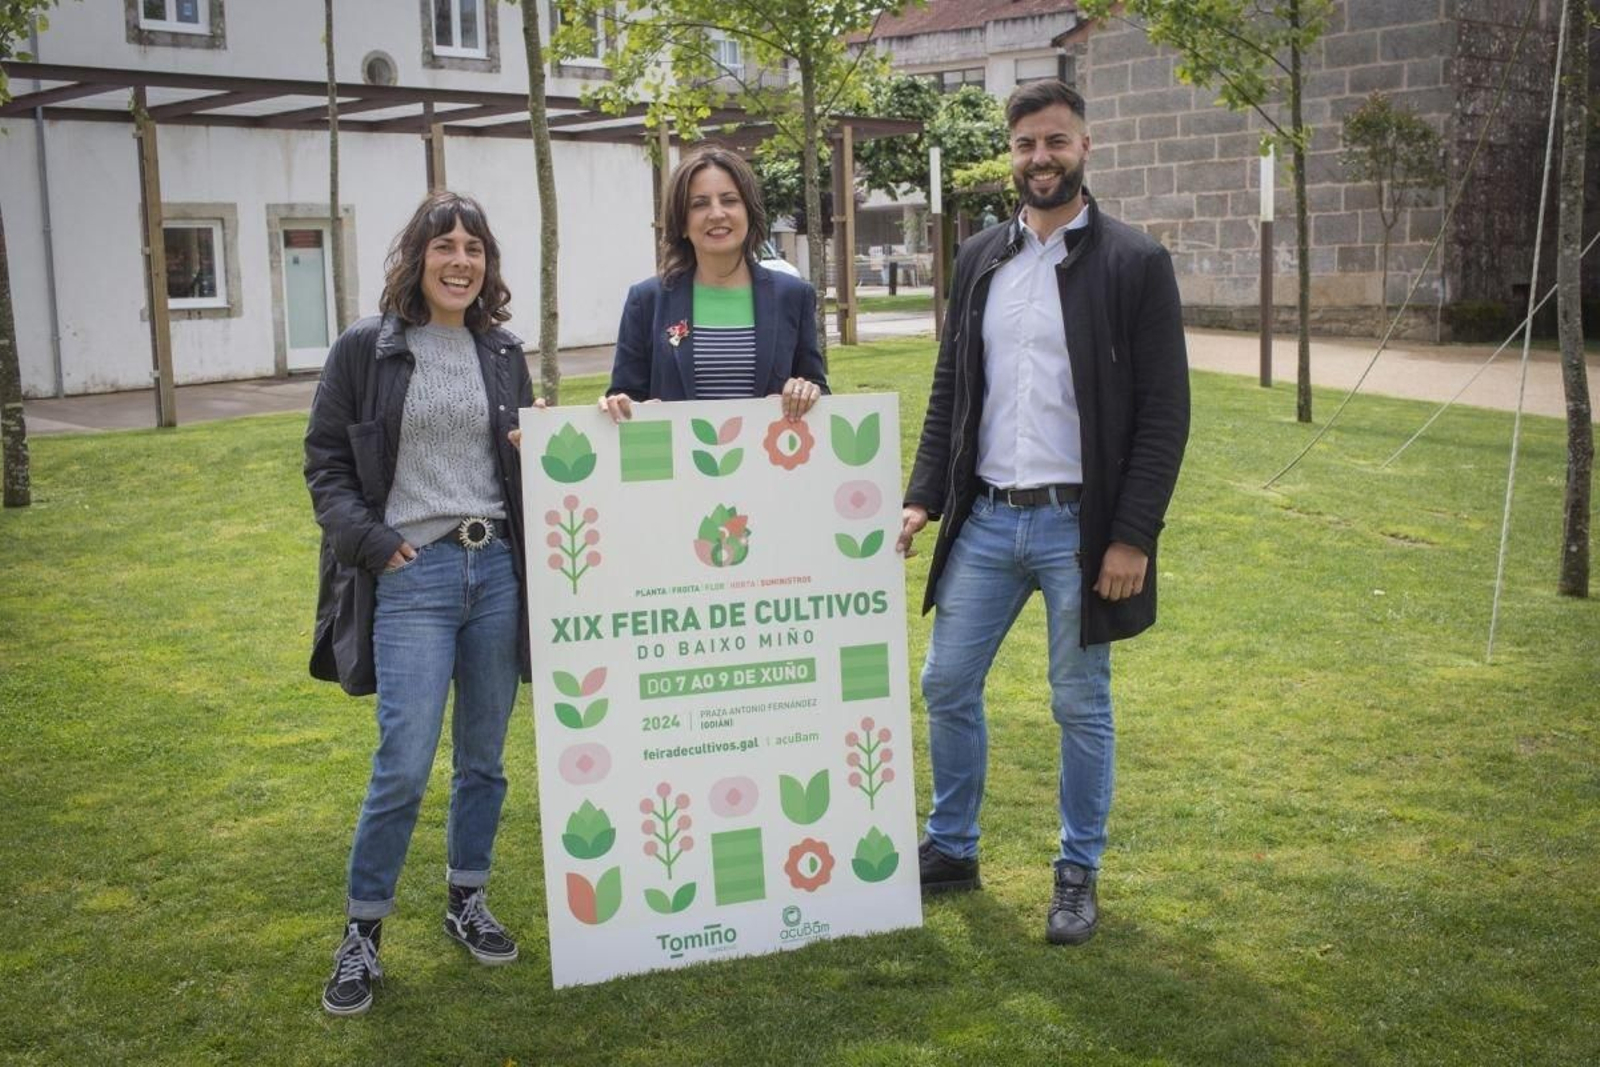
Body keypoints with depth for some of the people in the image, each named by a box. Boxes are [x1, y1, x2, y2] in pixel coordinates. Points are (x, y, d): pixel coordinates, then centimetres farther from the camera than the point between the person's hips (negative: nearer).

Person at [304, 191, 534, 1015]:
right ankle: (361, 932, 8)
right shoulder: (366, 351, -1)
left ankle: (466, 902, 29)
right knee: (404, 766, -8)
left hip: (497, 568, 4)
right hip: (412, 574, -4)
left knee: (484, 757, 11)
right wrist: (373, 544, -10)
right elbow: (326, 464, 1)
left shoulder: (503, 354, 11)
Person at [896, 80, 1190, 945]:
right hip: (985, 519, 5)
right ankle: (951, 850, 29)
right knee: (946, 687, 10)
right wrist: (922, 499, 2)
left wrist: (1132, 536, -14)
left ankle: (1078, 873, 24)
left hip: (1078, 525, -4)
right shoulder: (978, 259, 8)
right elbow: (949, 393, 12)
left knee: (1081, 707, 8)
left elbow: (1165, 413, -9)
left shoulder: (1135, 264, -6)